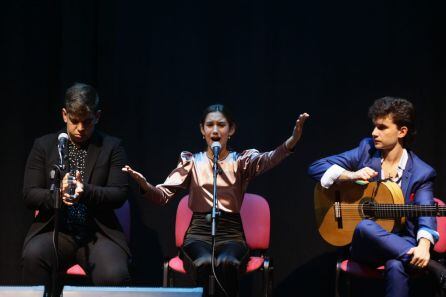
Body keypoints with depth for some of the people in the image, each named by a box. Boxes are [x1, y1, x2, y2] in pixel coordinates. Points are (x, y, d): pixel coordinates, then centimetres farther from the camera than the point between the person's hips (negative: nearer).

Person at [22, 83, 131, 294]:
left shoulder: (112, 147, 9)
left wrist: (86, 191, -19)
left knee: (114, 276, -31)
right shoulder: (44, 146, 11)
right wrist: (58, 194, -17)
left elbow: (119, 195, 0)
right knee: (33, 256, -33)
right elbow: (29, 196, 5)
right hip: (55, 230, 1)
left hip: (98, 233, -1)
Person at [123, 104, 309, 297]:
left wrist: (292, 141, -38)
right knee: (205, 263, -34)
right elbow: (163, 195, 1)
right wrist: (144, 185, -24)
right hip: (199, 233, 0)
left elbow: (267, 160, -15)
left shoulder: (241, 161, 7)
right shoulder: (192, 162, 10)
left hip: (231, 234, 0)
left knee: (226, 263, -35)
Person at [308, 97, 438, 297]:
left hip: (400, 243, -2)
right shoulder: (366, 149, 3)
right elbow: (316, 168, 2)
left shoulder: (421, 173, -2)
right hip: (365, 243, 2)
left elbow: (426, 214, -15)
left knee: (396, 267, -39)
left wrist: (423, 246, -37)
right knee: (364, 226, -36)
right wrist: (352, 176, -16)